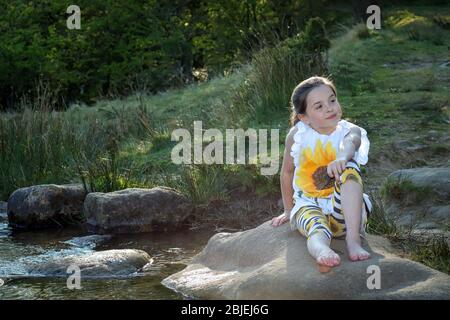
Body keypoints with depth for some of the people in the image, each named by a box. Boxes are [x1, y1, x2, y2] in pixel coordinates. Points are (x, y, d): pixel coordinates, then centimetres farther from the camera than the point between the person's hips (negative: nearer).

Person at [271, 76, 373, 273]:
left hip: (342, 212, 0)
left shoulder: (351, 131, -6)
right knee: (316, 226, -38)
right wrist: (288, 211, 21)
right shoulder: (298, 135, -4)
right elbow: (287, 172, 12)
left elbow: (350, 143, -34)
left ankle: (353, 240, -42)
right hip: (308, 206, 0)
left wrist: (341, 158, -59)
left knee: (349, 167, -31)